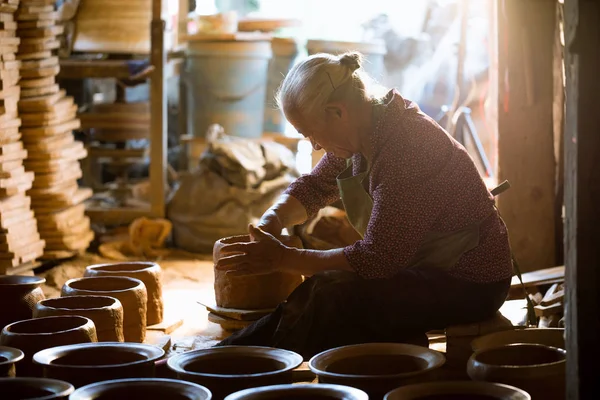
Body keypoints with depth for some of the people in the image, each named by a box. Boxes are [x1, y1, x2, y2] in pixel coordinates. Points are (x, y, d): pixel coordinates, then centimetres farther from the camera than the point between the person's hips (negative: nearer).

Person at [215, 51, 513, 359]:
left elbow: (376, 259, -27)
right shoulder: (364, 132, 1)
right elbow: (314, 186, 17)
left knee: (330, 297, -24)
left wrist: (282, 258, -21)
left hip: (467, 285, -10)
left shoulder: (406, 147, -28)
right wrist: (270, 222, -5)